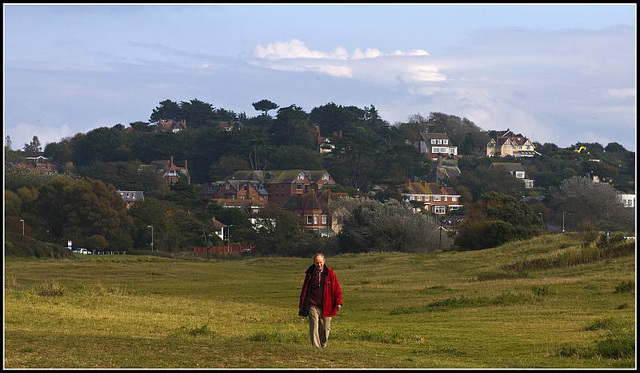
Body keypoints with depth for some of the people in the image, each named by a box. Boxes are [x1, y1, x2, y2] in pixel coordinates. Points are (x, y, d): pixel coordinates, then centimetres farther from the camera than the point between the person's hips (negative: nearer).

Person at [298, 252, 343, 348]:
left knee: (325, 329, 6)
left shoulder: (330, 273, 0)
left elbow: (337, 289, 3)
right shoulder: (310, 274, 3)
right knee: (314, 329, -11)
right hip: (313, 306, 0)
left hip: (326, 307, 0)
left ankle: (323, 346, 27)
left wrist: (338, 302, -8)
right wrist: (301, 306, 13)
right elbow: (304, 290, 12)